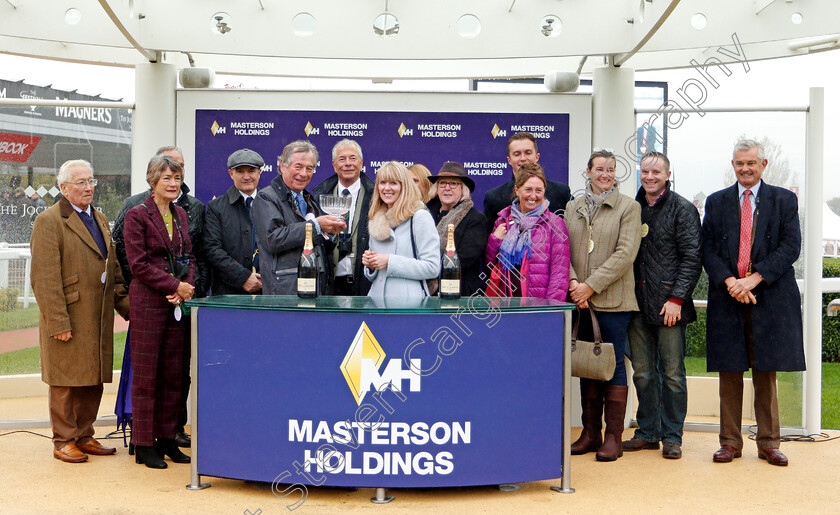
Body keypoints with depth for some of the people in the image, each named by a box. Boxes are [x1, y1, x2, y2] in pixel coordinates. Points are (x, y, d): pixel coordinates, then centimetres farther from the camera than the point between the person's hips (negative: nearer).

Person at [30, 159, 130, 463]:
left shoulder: (100, 219, 17)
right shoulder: (49, 221, -7)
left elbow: (113, 270, 20)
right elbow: (45, 279, -13)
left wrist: (126, 307, 11)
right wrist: (58, 322, -17)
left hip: (99, 319, 7)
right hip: (68, 320, -7)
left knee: (94, 380, 11)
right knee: (66, 381, 3)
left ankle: (84, 436, 23)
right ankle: (64, 441, 15)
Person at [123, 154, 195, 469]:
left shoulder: (181, 215, 14)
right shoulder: (137, 215, -5)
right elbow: (138, 264, -10)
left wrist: (187, 286, -4)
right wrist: (175, 286, -14)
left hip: (178, 302, 6)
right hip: (148, 301, -6)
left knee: (173, 373, 9)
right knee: (146, 375, 0)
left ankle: (167, 439, 19)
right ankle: (144, 446, 10)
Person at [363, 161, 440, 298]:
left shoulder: (420, 217, -5)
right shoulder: (376, 220, 15)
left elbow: (432, 268, -13)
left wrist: (390, 262, -15)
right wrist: (370, 265, 1)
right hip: (377, 296, 5)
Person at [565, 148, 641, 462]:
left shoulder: (629, 207, 1)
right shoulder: (573, 208, 13)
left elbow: (625, 253, -9)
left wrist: (591, 285, -14)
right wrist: (573, 283, -10)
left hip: (613, 300, -4)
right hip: (580, 301, 4)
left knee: (614, 363, -1)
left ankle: (613, 436, 6)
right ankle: (590, 432, 17)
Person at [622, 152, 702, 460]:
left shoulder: (683, 210, -2)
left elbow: (692, 259, -6)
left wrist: (677, 299, -13)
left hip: (669, 304, -4)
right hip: (637, 303, 5)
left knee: (672, 373, 1)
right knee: (643, 373, 10)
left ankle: (672, 437, 11)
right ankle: (648, 432, 21)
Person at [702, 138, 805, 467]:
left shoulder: (784, 200, 7)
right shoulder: (716, 202, 12)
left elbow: (790, 246, -2)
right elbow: (708, 249, 5)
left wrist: (754, 278, -14)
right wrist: (729, 281, -12)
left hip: (770, 298, -1)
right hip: (727, 298, 1)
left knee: (766, 373, 5)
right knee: (729, 373, 4)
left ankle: (768, 443, 15)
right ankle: (730, 442, 12)